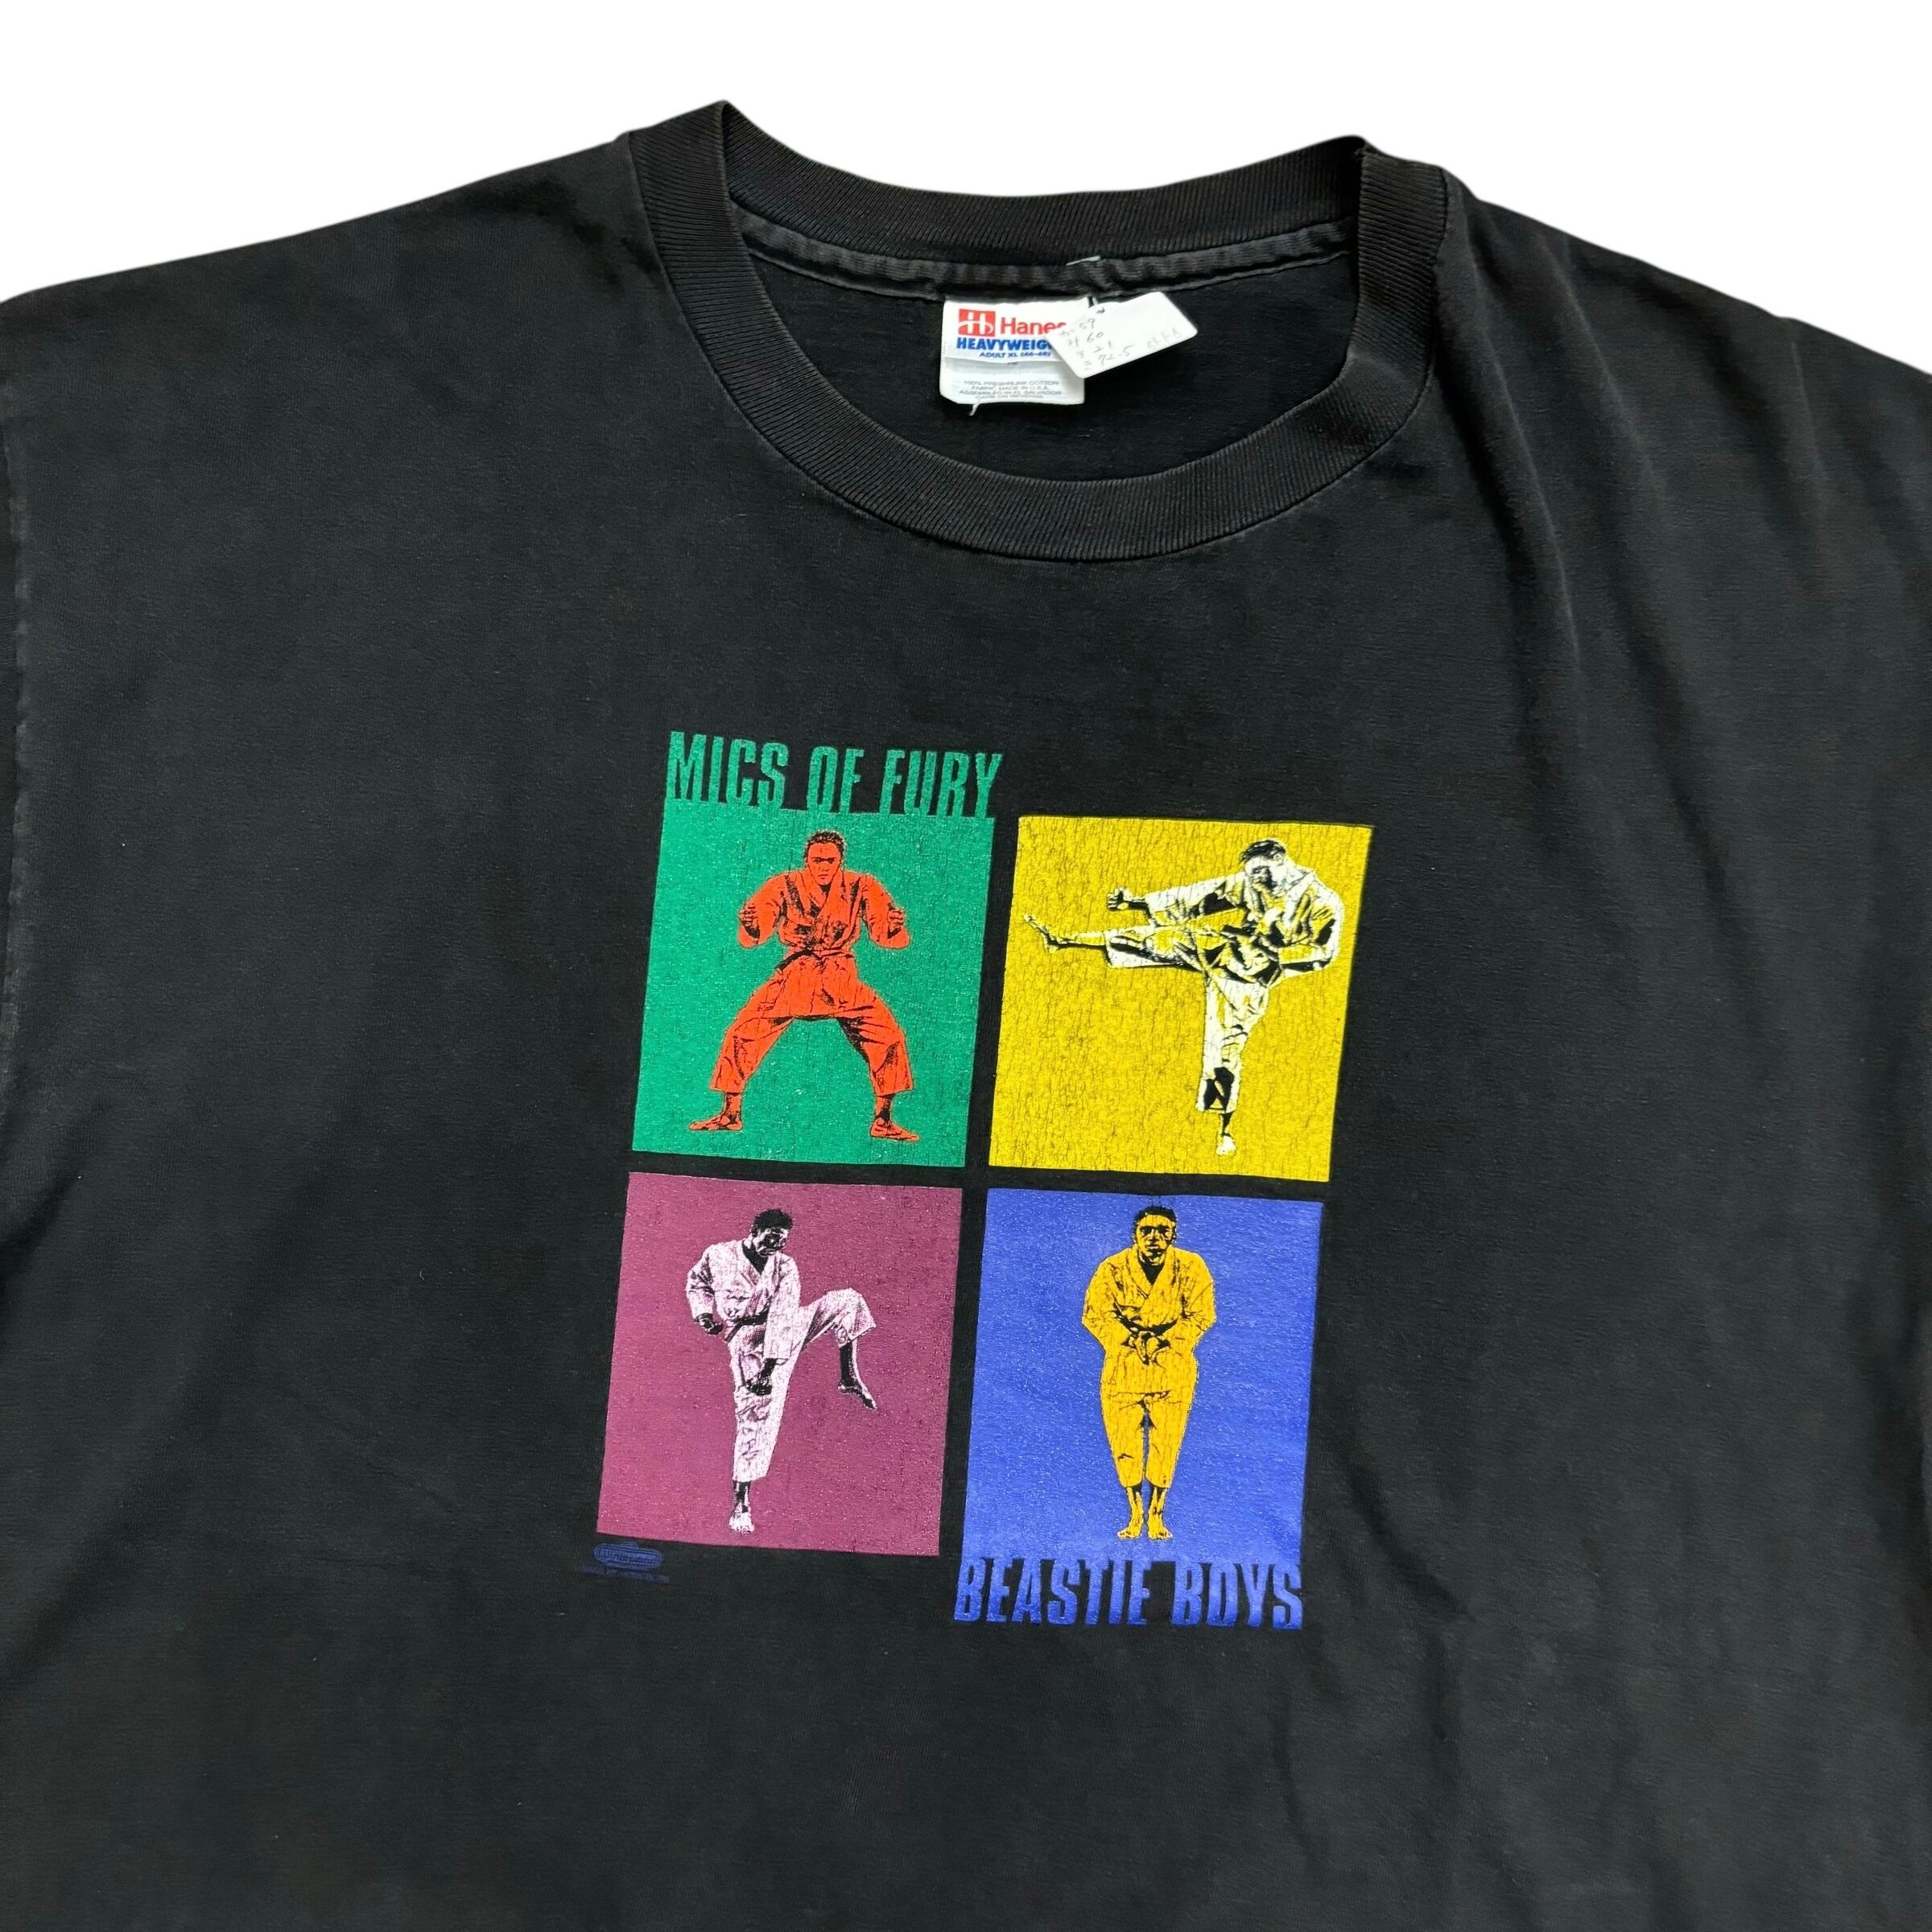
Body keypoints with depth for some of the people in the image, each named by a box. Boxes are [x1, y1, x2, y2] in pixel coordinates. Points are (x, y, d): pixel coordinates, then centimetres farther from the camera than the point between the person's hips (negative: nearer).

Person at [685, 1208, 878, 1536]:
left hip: (783, 1332, 3)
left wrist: (772, 1365, -26)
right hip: (748, 1341, -3)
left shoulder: (785, 1266, -3)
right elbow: (695, 1283, 18)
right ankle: (740, 1503, -3)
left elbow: (782, 1315, -14)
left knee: (848, 1299, -8)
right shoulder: (718, 1255, -3)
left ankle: (849, 1378, -2)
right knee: (757, 1413, -17)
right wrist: (703, 1312, -3)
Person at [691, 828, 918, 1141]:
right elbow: (754, 935, -14)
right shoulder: (785, 886, -9)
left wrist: (894, 927, -33)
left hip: (842, 980, 0)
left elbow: (884, 934, -10)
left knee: (888, 1036, -12)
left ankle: (883, 1121, 4)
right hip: (794, 977, 0)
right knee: (742, 1033, -11)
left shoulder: (861, 887, -7)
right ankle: (730, 1115, 8)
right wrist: (749, 925, -38)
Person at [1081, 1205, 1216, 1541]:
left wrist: (1162, 1339, -17)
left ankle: (1157, 1515, 22)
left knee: (1166, 1443, 4)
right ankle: (1134, 1514, 22)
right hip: (1123, 1366, 0)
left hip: (1172, 1367, 0)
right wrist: (1130, 1339, -20)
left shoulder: (1191, 1268, -6)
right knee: (1124, 1443, 4)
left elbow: (1201, 1315, -6)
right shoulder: (1113, 1269, -8)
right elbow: (1095, 1316, -8)